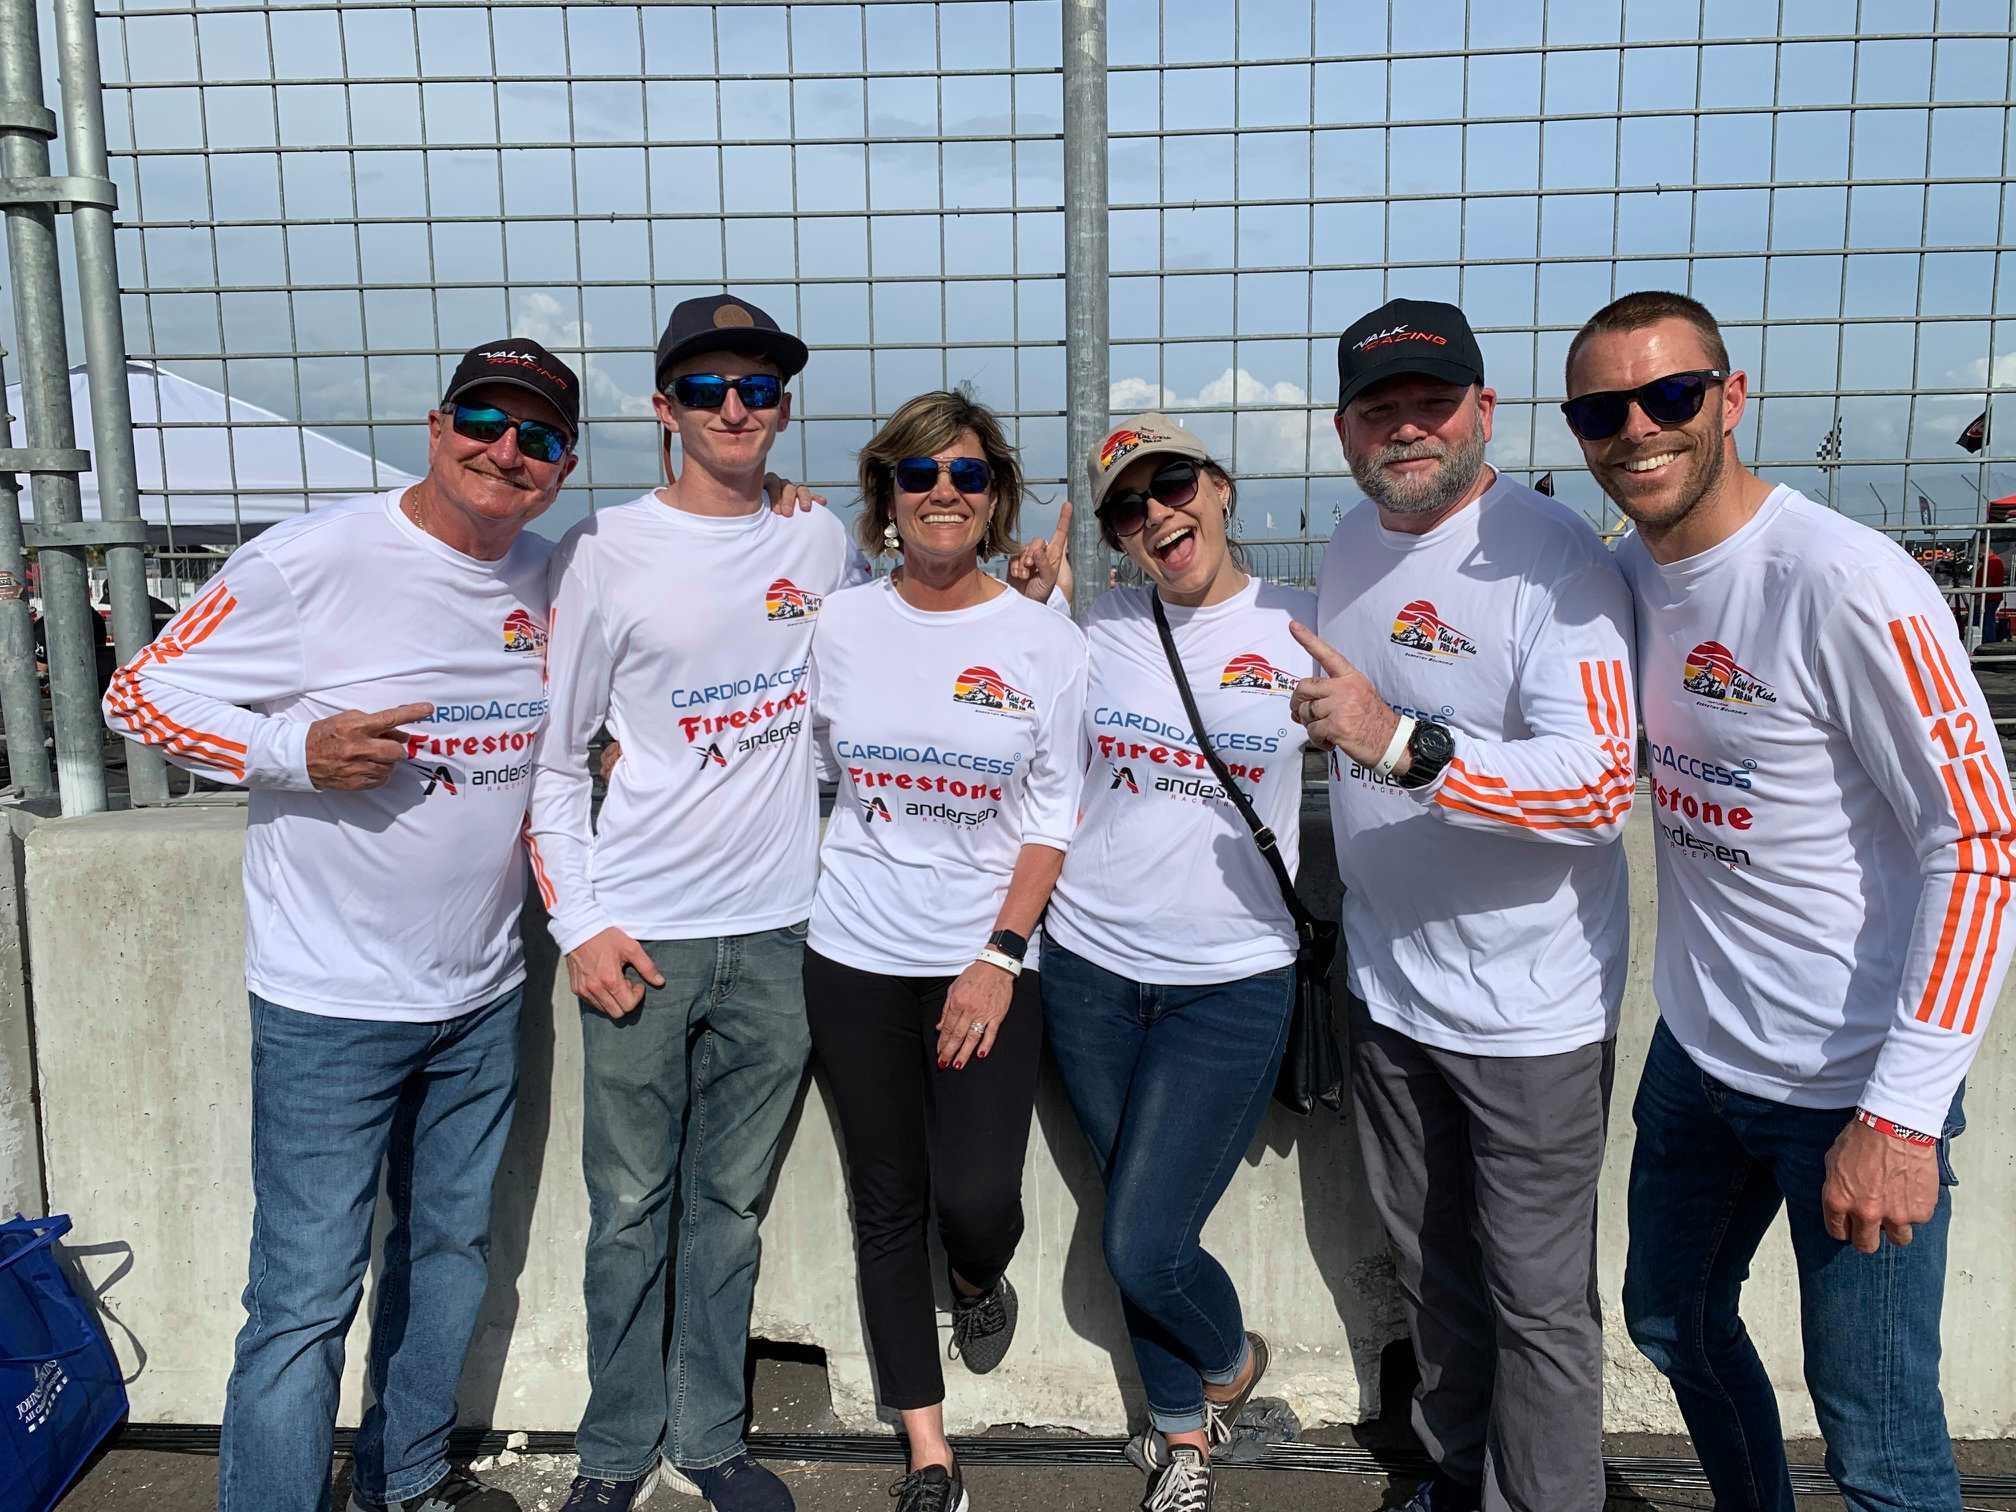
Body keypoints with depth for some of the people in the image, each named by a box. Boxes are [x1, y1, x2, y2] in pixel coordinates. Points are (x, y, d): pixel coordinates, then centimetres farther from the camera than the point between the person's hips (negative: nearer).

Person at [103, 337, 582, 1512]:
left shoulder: (547, 579, 4)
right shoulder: (314, 559, -14)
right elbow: (141, 695, -10)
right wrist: (299, 751, -23)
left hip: (484, 995, 7)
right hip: (334, 1005, -6)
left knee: (452, 1246, 20)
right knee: (307, 1296, -1)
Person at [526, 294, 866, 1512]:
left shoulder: (822, 543, 7)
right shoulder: (609, 552, -2)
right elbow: (554, 752, 1)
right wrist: (580, 922, -6)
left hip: (776, 929, 2)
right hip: (643, 937, -2)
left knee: (731, 1203, 13)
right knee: (632, 1207, 6)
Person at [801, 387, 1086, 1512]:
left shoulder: (1046, 641, -3)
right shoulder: (840, 626, 2)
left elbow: (1054, 816, -2)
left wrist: (1000, 957, -10)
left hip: (988, 963, -1)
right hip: (857, 956, 2)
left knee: (976, 1195, -9)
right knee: (888, 1199, 8)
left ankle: (982, 1283, 32)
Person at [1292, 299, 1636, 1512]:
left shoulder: (1554, 558, -19)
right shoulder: (1353, 546, 5)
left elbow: (1599, 785, -29)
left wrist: (1403, 745, -37)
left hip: (1529, 1005, -7)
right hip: (1389, 987, 7)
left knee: (1537, 1298, 6)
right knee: (1430, 1266, 22)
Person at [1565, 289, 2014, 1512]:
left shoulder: (1847, 584, -21)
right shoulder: (1627, 571, 2)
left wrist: (1901, 1116, -23)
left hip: (1856, 1082, -7)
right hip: (1698, 1050, 7)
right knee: (1674, 1323, 25)